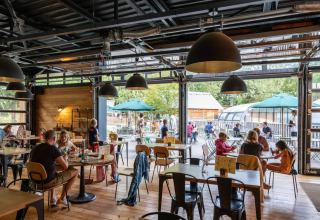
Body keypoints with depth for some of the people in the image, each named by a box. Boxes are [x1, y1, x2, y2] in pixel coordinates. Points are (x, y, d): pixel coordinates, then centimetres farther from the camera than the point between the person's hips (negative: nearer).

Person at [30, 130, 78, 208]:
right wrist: (65, 158, 5)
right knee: (75, 171, 5)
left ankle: (53, 198, 28)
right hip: (48, 182, -8)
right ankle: (62, 199, 10)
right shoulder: (53, 148, -16)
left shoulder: (34, 148, 5)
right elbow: (65, 166, -17)